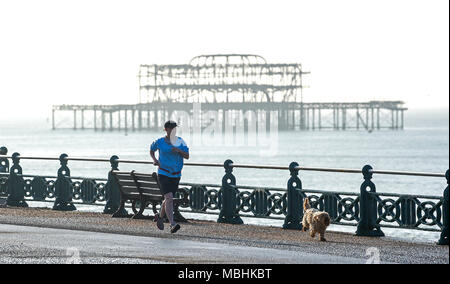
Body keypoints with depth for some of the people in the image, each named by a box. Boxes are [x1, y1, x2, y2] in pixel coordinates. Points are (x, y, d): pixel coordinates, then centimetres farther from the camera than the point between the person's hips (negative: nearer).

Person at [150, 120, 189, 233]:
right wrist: (154, 159, -2)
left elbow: (187, 156, -3)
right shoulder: (160, 142, -2)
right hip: (163, 174, -4)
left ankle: (160, 216, 46)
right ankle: (172, 224, -28)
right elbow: (151, 150, 17)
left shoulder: (180, 141, 4)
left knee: (168, 199, 18)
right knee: (169, 198, -21)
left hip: (176, 175, 4)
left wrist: (179, 150, -21)